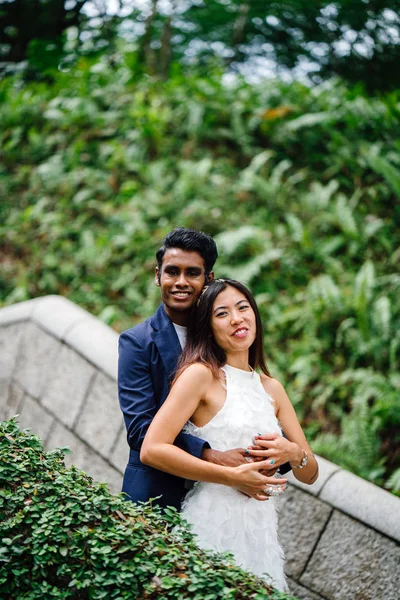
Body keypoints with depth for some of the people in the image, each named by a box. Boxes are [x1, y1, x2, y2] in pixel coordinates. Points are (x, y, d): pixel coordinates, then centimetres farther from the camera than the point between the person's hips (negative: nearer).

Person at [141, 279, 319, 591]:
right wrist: (231, 475, -17)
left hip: (260, 531, 5)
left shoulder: (272, 388, 11)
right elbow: (152, 449, -17)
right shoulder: (201, 374, -6)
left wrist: (293, 453, -9)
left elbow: (310, 474, 14)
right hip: (213, 527, -5)